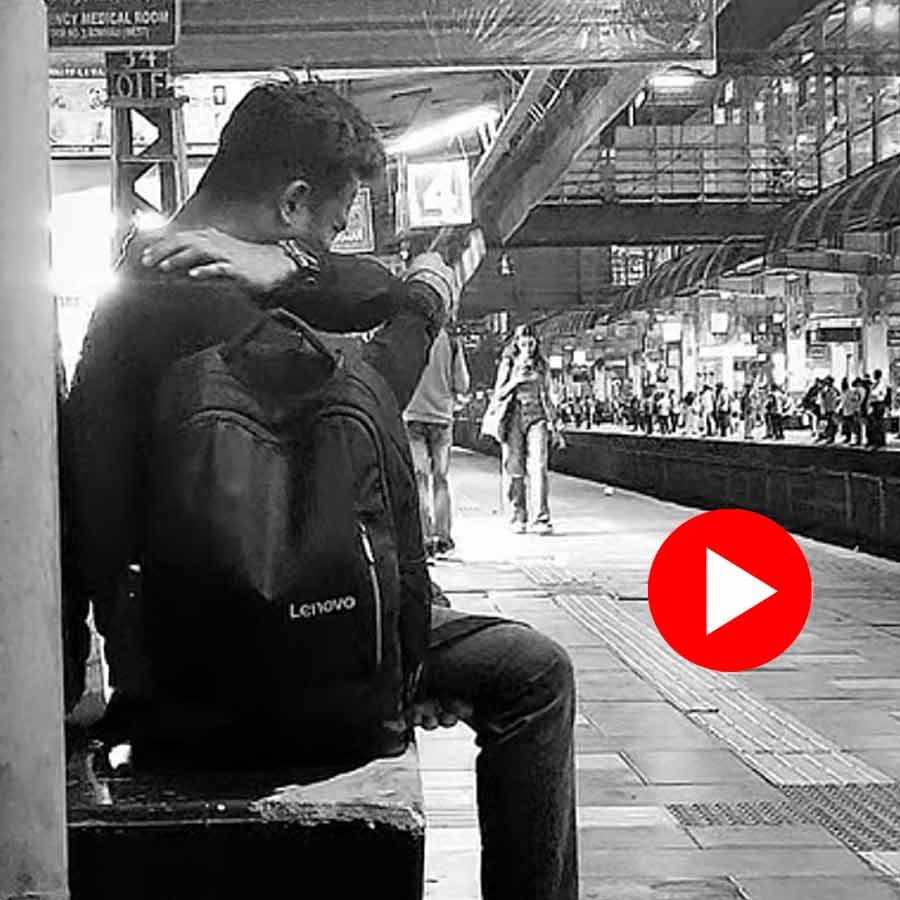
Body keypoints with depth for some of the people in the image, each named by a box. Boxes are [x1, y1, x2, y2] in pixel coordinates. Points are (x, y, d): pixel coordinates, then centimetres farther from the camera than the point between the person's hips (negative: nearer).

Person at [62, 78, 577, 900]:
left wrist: (284, 267, -16)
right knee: (532, 673, -6)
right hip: (222, 676, -10)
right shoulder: (207, 311, -22)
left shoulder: (153, 271, 11)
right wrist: (424, 308, -5)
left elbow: (375, 291, 5)